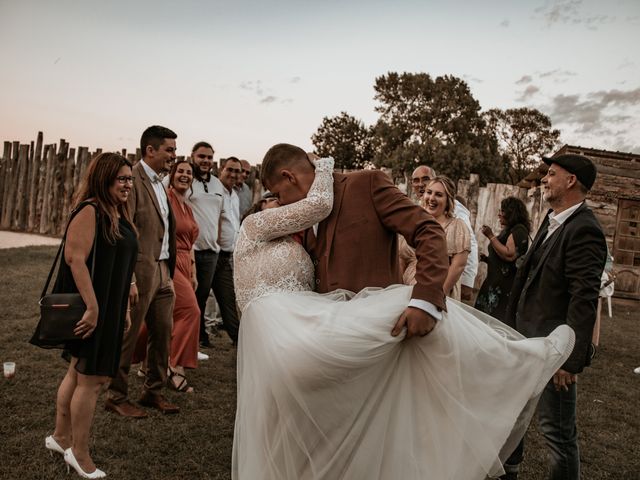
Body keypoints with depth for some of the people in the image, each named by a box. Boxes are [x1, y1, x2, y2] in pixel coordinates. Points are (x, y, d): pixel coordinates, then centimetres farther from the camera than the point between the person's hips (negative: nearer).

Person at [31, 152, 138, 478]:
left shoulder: (119, 216, 10)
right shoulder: (89, 210, -17)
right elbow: (75, 259, -24)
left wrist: (124, 308, 17)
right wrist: (92, 308, -26)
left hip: (109, 309, 9)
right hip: (90, 308, -9)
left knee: (79, 373, 20)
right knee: (90, 379, 2)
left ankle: (60, 437, 36)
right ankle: (79, 453, 18)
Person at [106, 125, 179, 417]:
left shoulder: (160, 184, 15)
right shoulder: (132, 180, -12)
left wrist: (170, 271, 12)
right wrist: (128, 279, -21)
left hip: (163, 271, 9)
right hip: (141, 272, -9)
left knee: (163, 334, 14)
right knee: (127, 338, 4)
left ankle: (154, 392, 29)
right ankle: (116, 397, 20)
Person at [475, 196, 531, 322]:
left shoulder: (519, 230, -8)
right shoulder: (507, 230, 19)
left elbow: (509, 255, -21)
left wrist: (491, 236, -14)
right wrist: (487, 259, 9)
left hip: (506, 286, -9)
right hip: (495, 283, 9)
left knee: (499, 320, -9)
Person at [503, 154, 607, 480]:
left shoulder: (583, 230, -19)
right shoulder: (552, 222, 9)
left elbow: (585, 300, -23)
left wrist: (571, 358, -23)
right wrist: (514, 327, 17)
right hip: (526, 338, 10)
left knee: (557, 429, 3)